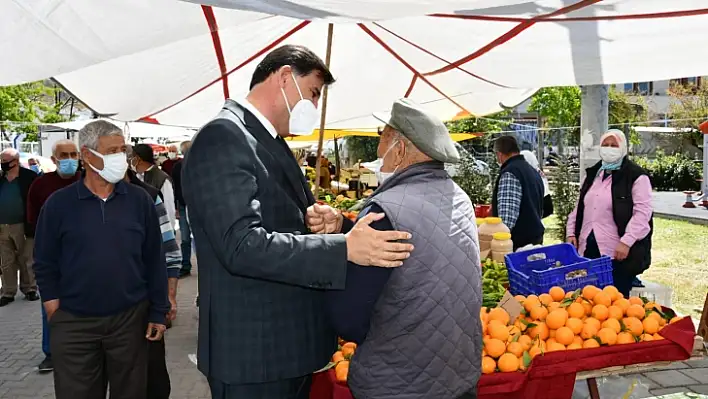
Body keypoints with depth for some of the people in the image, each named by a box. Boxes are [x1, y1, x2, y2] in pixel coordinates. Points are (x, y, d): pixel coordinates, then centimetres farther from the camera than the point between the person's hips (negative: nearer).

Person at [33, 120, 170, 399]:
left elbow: (154, 259, 2)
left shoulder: (139, 200, -1)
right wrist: (52, 302, -1)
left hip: (130, 317, 1)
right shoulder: (58, 203, -3)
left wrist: (158, 311, 0)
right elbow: (45, 262, 4)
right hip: (73, 323, 0)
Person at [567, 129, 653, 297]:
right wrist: (572, 232, 10)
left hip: (618, 252, -6)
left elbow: (642, 212, -13)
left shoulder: (636, 176, -6)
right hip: (588, 248, 6)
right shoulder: (592, 173, 16)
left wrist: (626, 242, -20)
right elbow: (580, 207, 20)